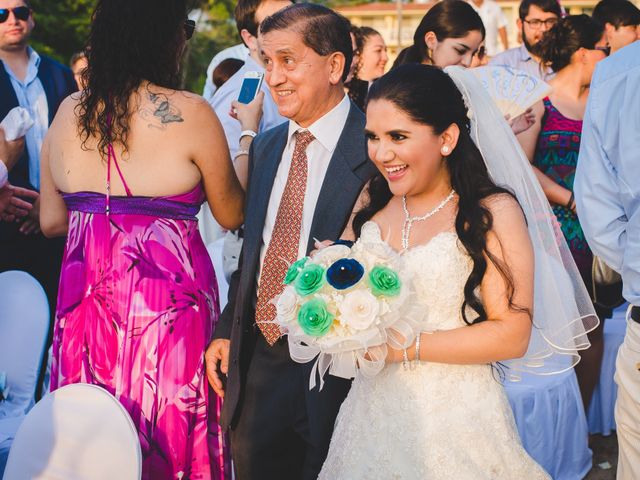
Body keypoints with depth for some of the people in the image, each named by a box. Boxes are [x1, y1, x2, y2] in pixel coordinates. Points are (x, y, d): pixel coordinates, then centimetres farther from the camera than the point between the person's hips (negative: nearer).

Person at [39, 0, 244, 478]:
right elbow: (230, 215, -1)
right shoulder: (189, 113, -12)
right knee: (170, 423, 9)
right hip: (167, 297, -5)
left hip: (87, 299, 5)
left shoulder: (69, 112, 2)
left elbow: (51, 221, 7)